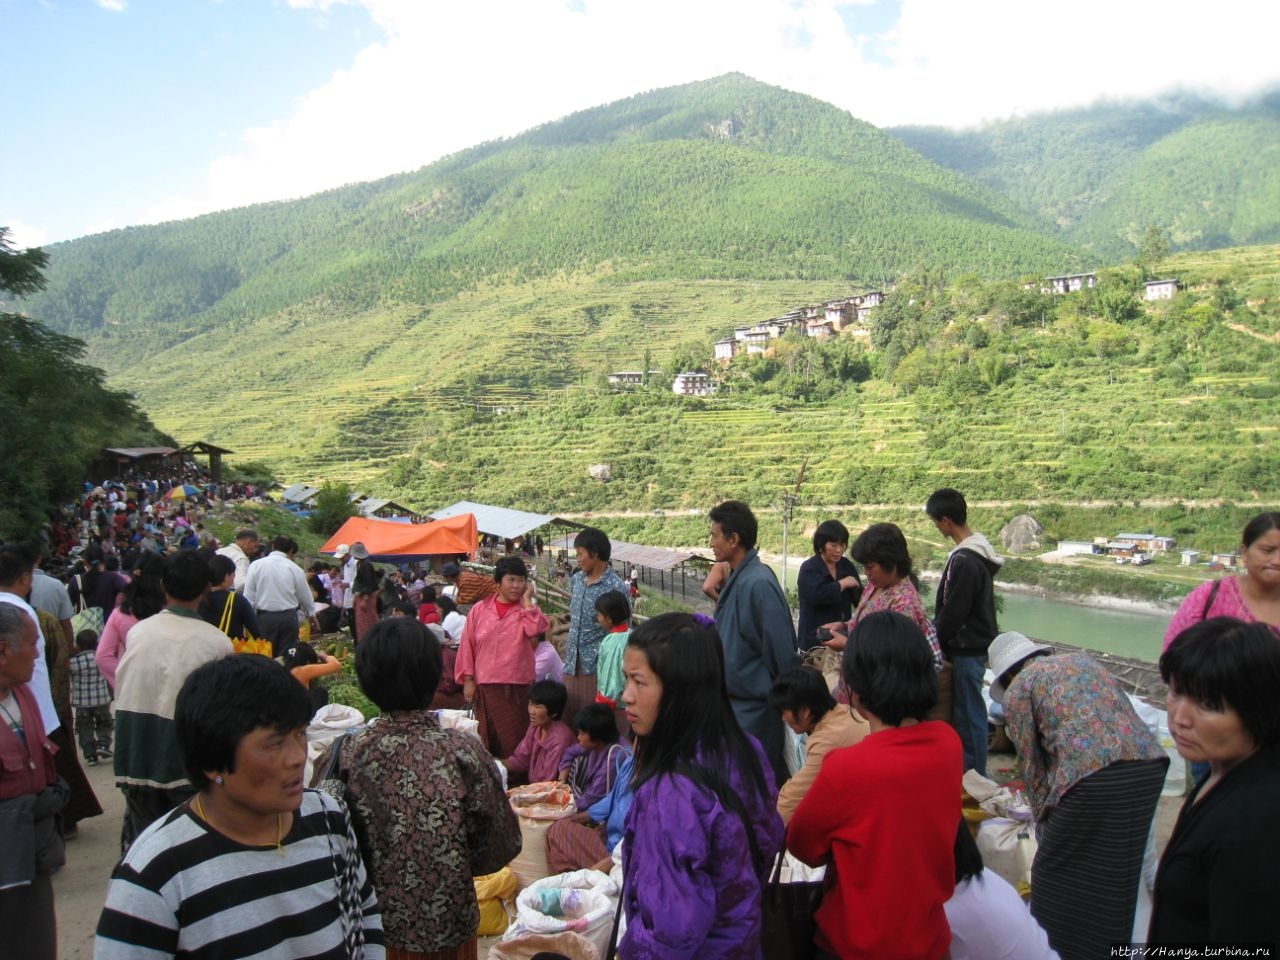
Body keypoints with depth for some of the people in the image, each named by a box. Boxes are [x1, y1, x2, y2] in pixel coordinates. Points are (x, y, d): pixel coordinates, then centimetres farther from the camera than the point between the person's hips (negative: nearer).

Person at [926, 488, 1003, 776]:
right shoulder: (979, 551, 8)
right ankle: (970, 771, 27)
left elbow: (953, 613, -20)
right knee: (969, 711, 17)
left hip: (967, 650, -10)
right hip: (976, 643, 10)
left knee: (968, 714, 0)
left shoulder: (964, 561, -23)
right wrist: (936, 634, 16)